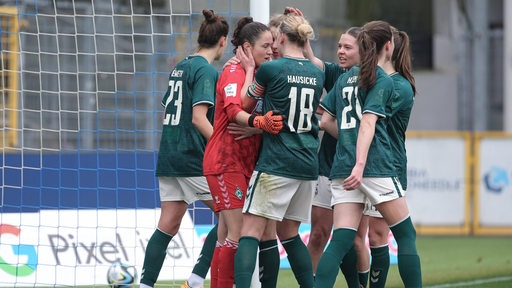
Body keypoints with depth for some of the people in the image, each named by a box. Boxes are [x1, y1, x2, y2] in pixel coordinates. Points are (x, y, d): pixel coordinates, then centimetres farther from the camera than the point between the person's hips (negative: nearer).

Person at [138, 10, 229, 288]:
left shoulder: (180, 67, 16)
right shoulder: (206, 71, -10)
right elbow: (199, 117, -18)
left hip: (168, 156, 8)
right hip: (193, 159, -8)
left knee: (168, 224, 6)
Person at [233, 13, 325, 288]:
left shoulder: (270, 69, -8)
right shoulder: (317, 73, 9)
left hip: (276, 162, -6)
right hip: (309, 163, 6)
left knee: (250, 231, -8)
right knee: (289, 234, 18)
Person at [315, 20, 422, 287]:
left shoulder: (346, 78, 17)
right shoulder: (382, 80, -3)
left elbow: (326, 120, 17)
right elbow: (368, 123, -15)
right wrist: (360, 164, -23)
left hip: (342, 168, 6)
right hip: (375, 165, -6)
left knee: (341, 240, -2)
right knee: (405, 235, 5)